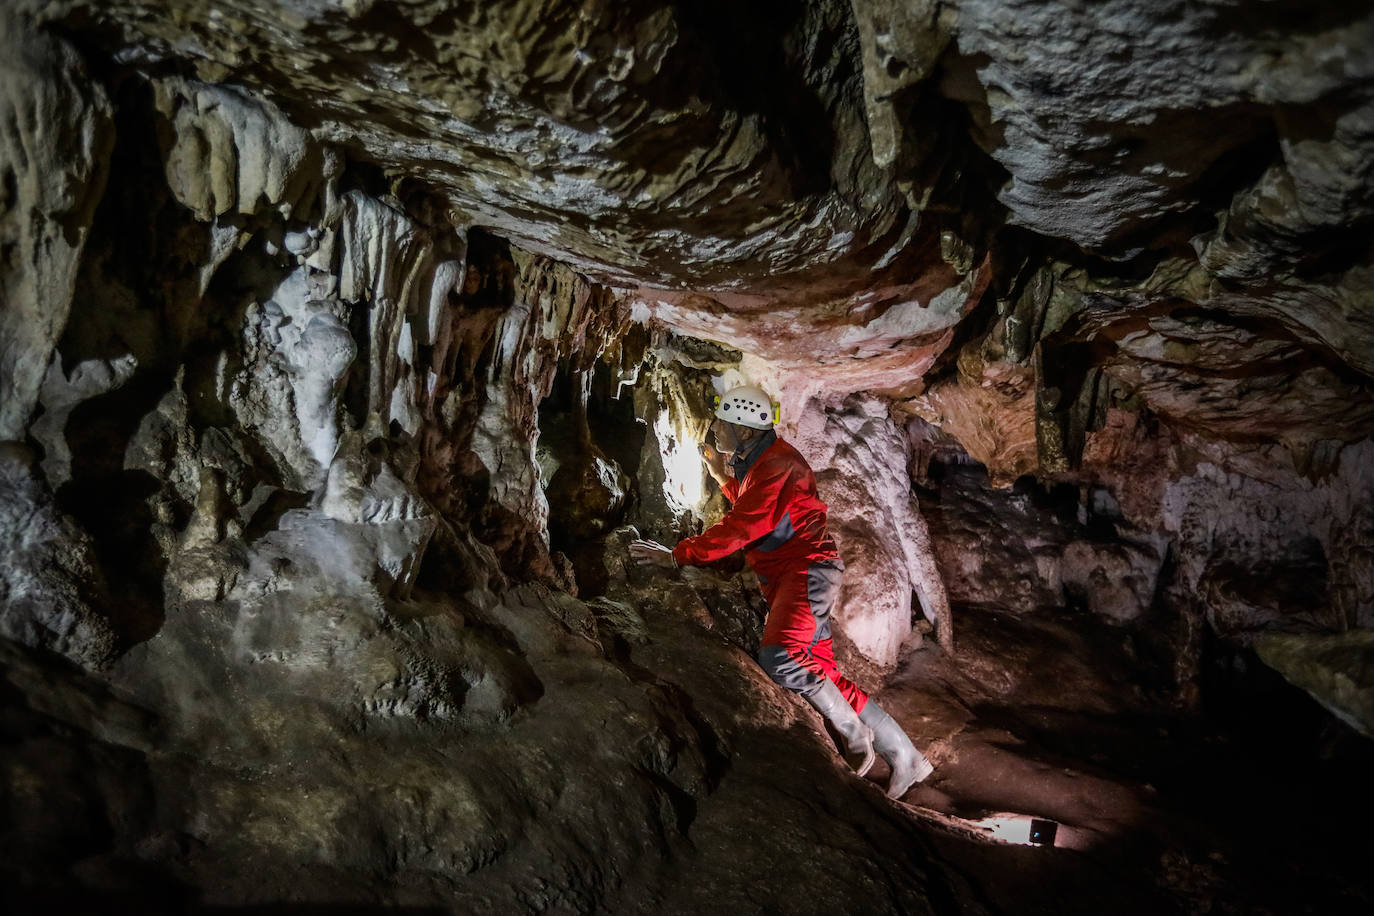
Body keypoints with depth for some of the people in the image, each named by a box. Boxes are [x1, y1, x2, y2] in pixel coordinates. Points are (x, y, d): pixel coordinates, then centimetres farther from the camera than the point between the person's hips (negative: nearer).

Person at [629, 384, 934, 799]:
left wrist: (676, 556, -22)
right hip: (786, 577, 10)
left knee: (779, 657, -27)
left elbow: (738, 529, -23)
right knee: (821, 675, 7)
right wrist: (723, 476, 18)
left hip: (807, 570, -10)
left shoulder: (776, 465, -16)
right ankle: (904, 758, 14)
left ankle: (854, 731, -7)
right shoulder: (755, 462, 17)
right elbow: (748, 508, 32)